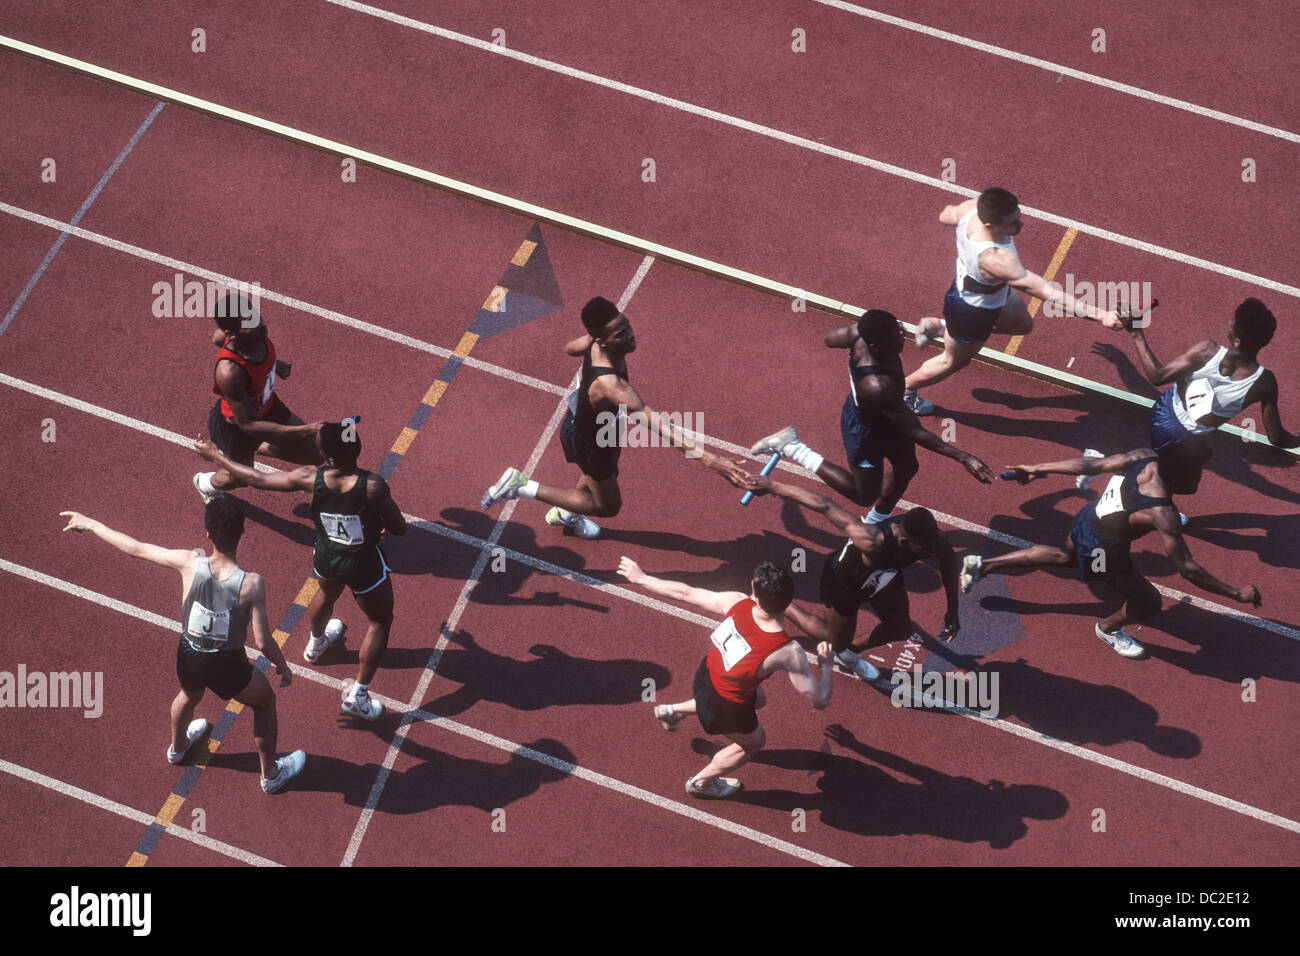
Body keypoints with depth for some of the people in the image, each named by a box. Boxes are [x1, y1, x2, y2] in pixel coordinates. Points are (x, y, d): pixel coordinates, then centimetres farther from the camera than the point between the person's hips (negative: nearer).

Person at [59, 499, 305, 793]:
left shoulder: (190, 563, -24)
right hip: (227, 666, -3)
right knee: (265, 702, 28)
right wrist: (283, 667, -3)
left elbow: (134, 548, -12)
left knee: (189, 695, 38)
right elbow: (262, 642, -24)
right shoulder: (251, 584, -30)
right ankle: (271, 774, 43)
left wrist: (90, 524, 1)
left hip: (189, 659, 3)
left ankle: (178, 747, 67)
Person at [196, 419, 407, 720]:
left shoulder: (311, 479, -25)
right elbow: (399, 528, -20)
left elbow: (256, 479, -12)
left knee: (327, 593, 38)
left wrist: (215, 455, 2)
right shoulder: (373, 486, -33)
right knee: (379, 622, 22)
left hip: (326, 558, 4)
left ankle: (315, 644, 68)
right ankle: (357, 695, 27)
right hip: (365, 565, -4)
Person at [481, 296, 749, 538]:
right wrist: (706, 457, -60)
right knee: (608, 505, 18)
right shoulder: (610, 385, -50)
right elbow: (654, 424, -55)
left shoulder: (594, 341, -26)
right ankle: (521, 486, 16)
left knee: (608, 472, 35)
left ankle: (564, 513, 63)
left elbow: (570, 348, -1)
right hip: (587, 441, -7)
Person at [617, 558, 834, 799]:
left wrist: (641, 579, 2)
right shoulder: (788, 653, -36)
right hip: (727, 709, -5)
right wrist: (825, 663, -12)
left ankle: (674, 711, 48)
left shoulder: (737, 602, -26)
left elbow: (685, 593, -12)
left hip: (706, 674, 5)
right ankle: (701, 783, 51)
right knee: (754, 742, 29)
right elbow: (820, 700, -28)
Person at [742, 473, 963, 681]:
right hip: (844, 581, -5)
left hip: (885, 576, 6)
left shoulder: (932, 539, -31)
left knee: (901, 631, 19)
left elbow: (948, 562, -5)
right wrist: (772, 486, -33)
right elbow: (824, 505, -41)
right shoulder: (873, 542, -49)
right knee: (838, 643, 15)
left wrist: (952, 610, -2)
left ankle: (850, 653, 47)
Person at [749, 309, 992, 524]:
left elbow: (831, 338, -2)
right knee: (865, 496, 20)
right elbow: (915, 433, -38)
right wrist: (963, 458, -38)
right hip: (866, 432, -7)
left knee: (906, 468, 29)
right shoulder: (877, 388, -47)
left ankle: (875, 523, 57)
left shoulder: (859, 332, -28)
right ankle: (791, 447, 22)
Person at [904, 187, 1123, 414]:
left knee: (1023, 324, 32)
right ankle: (905, 390, 53)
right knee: (956, 361, 24)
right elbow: (1047, 293, -49)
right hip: (972, 313, -7)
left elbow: (946, 215, -3)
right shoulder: (996, 259, -50)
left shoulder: (971, 207, -29)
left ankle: (940, 327, 44)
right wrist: (1099, 314, -50)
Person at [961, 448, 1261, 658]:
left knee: (1066, 556, 40)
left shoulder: (1144, 458, -17)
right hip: (1102, 550, -8)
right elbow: (1187, 569, -30)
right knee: (1149, 602, 12)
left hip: (1087, 517, 8)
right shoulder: (1163, 514, -34)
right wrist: (1237, 594, -24)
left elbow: (1090, 464, -8)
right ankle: (1109, 628, 44)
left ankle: (982, 565, 47)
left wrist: (1038, 469, 2)